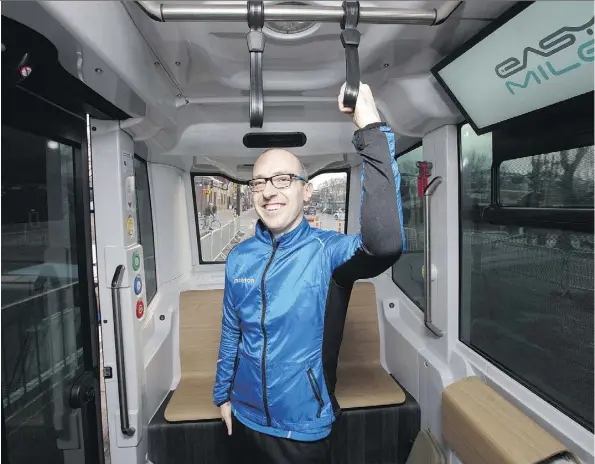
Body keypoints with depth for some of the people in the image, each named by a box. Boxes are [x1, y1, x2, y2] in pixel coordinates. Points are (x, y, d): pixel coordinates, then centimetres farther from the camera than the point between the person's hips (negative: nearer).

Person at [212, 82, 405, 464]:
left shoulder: (327, 250, -20)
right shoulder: (239, 258, -6)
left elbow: (385, 243, -42)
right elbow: (231, 334, 5)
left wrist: (372, 127, -43)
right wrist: (224, 394, 12)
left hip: (304, 427, -3)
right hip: (246, 420, 4)